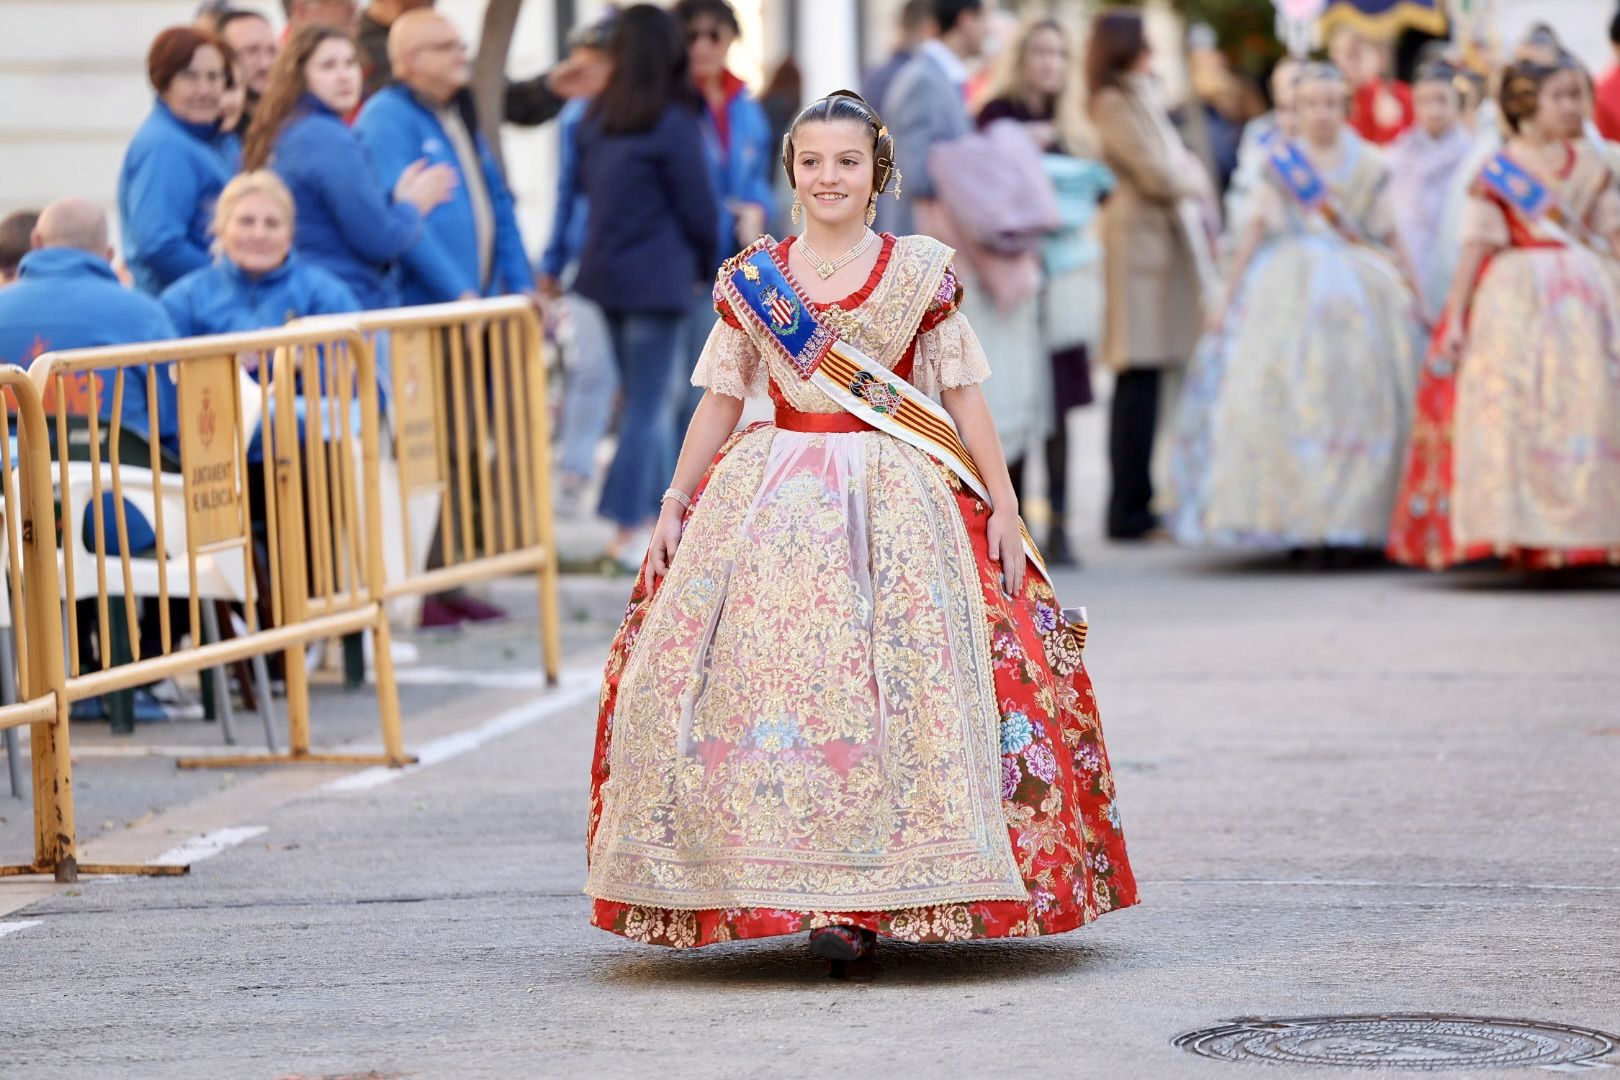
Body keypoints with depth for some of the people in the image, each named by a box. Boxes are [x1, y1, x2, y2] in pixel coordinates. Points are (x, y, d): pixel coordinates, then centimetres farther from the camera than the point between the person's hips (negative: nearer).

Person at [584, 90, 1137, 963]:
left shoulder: (918, 273, 4)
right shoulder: (751, 278, 9)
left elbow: (963, 395, 5)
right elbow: (721, 399, 13)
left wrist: (1003, 505, 1)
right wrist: (674, 504, 10)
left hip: (897, 497, -2)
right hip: (774, 499, 2)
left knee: (893, 685, -13)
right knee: (769, 678, -8)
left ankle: (860, 897, -11)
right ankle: (785, 881, 0)